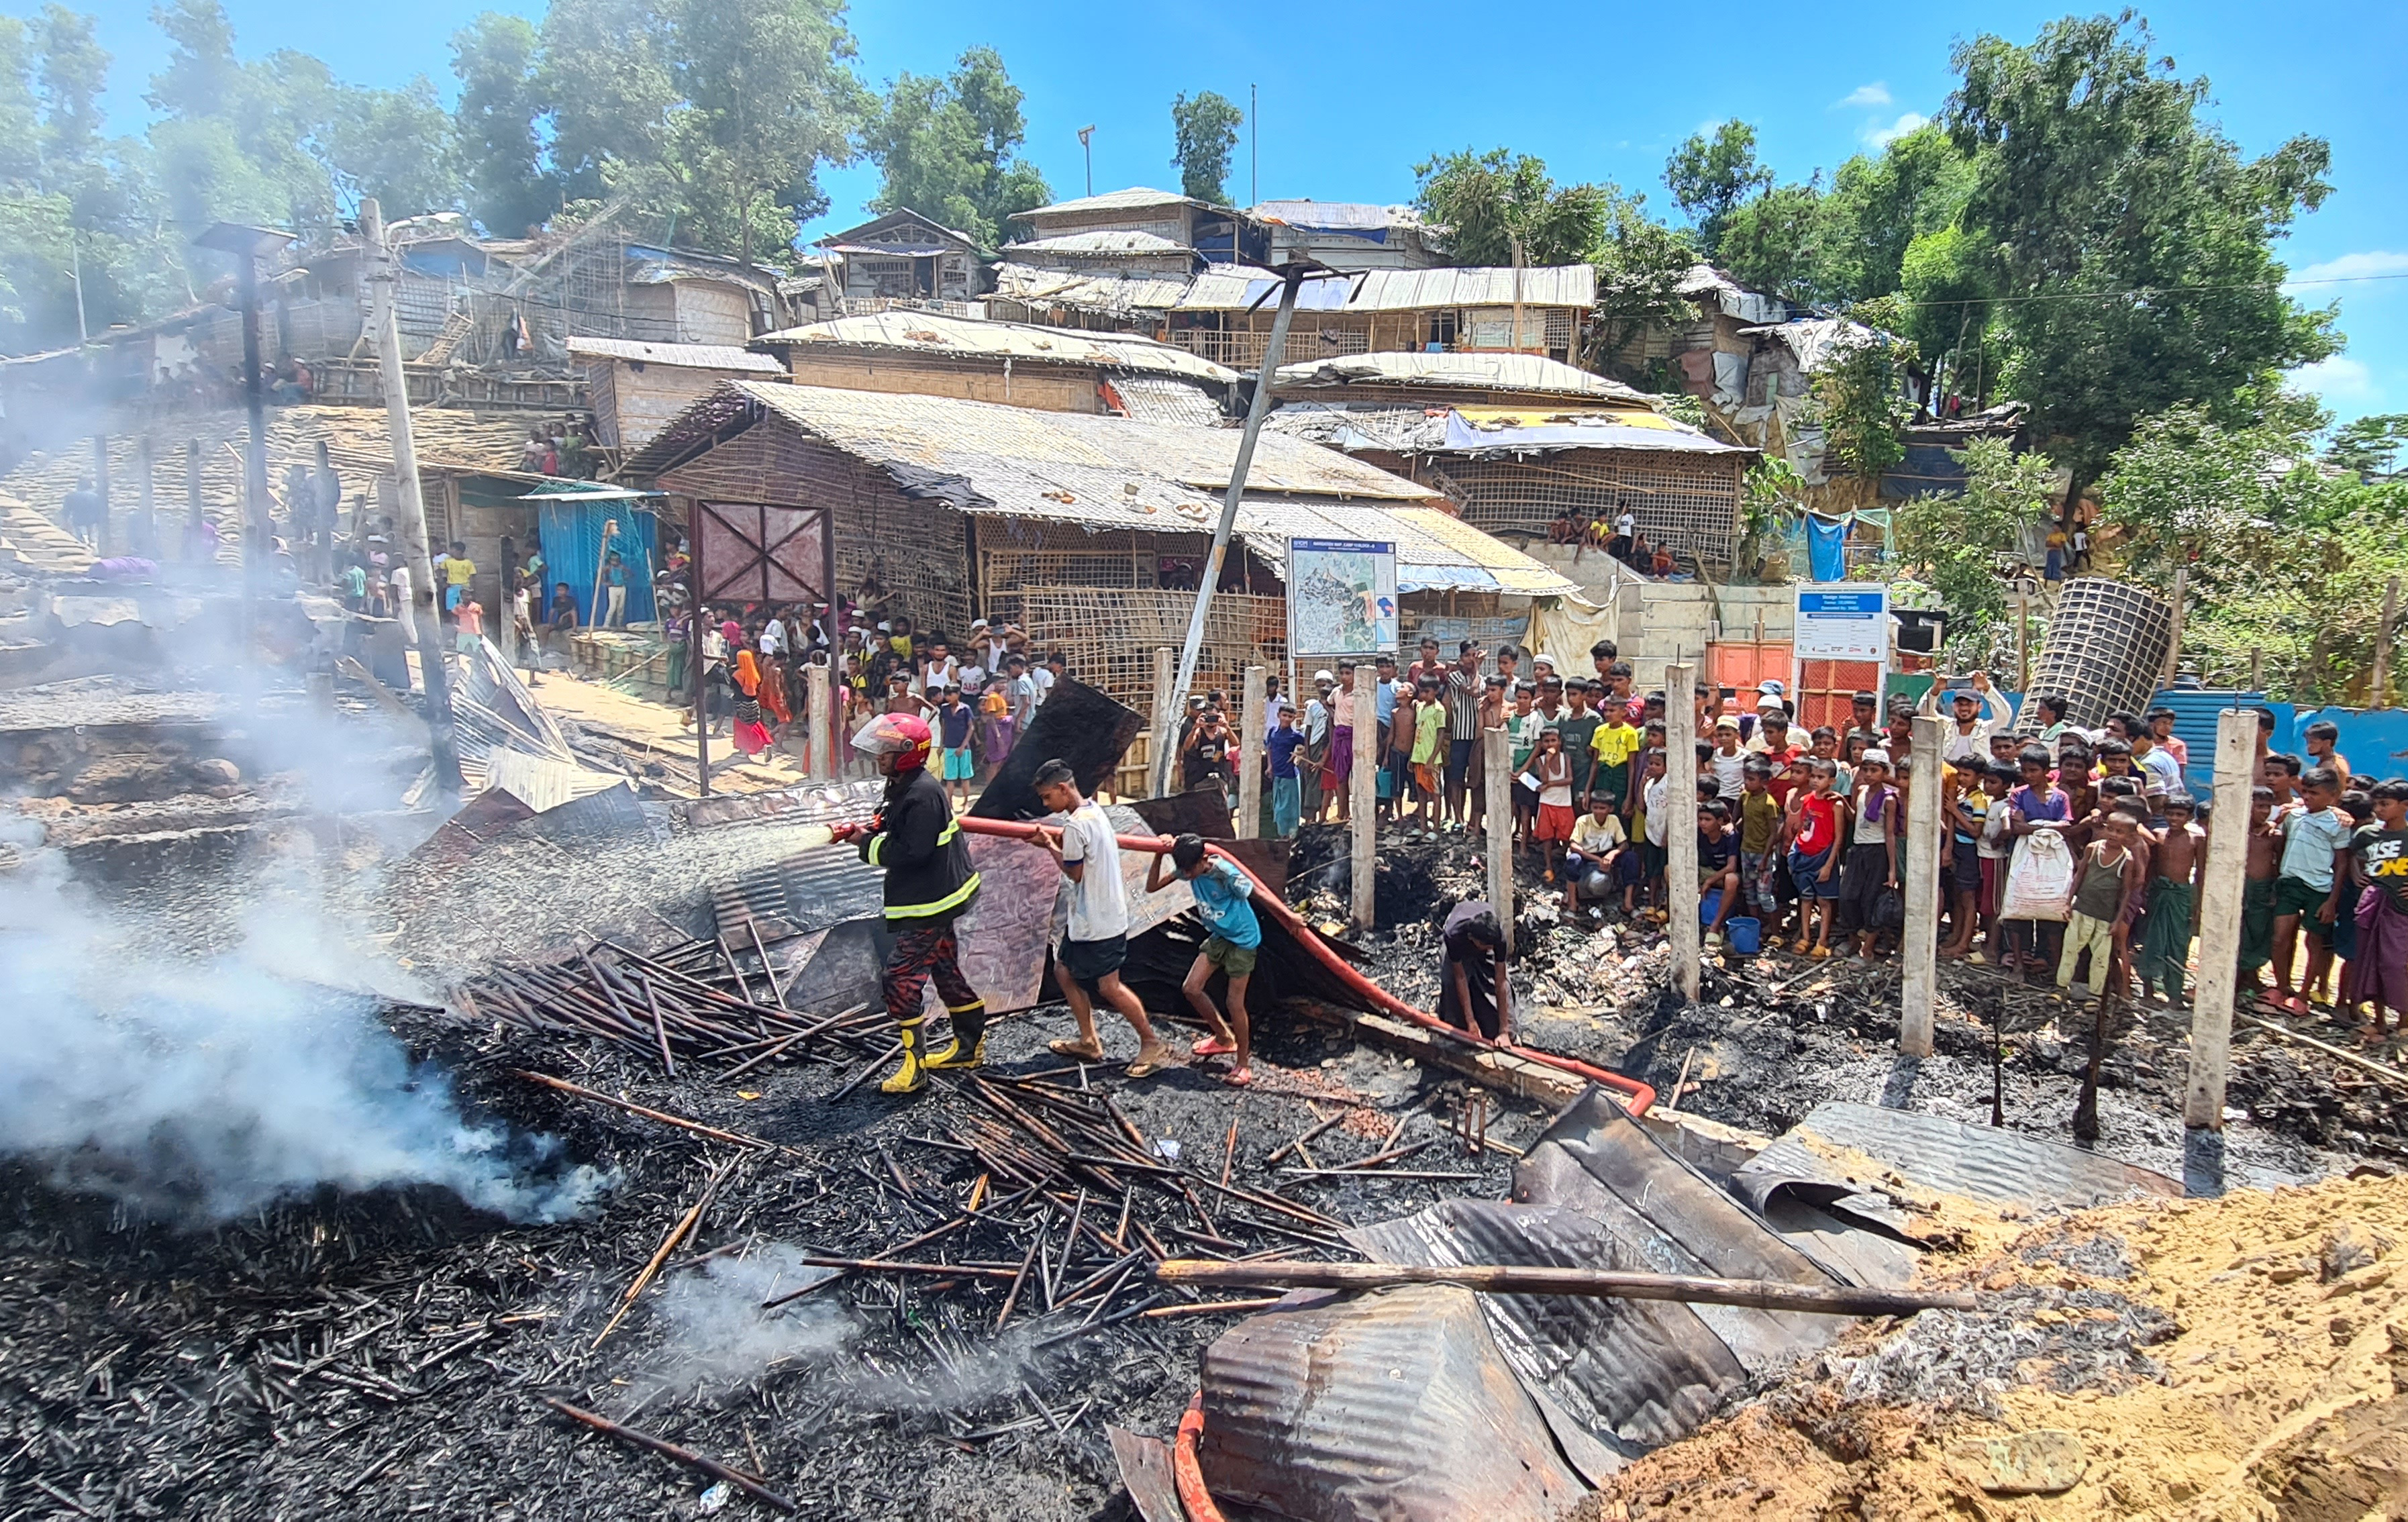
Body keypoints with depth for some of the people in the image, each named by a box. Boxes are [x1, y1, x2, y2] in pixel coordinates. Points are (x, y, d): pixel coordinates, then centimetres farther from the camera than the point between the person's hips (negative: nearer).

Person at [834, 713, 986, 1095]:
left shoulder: (923, 794, -24)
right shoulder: (900, 787, 9)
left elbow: (912, 851, -28)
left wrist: (868, 843, -17)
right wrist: (872, 830, 0)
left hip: (930, 904, -11)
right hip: (937, 895, 11)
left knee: (900, 978, -9)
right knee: (945, 969, 20)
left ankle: (913, 1067, -2)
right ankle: (970, 1046, 33)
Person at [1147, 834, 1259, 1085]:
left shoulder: (1226, 872, -29)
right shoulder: (1188, 868, -10)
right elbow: (1152, 887, -6)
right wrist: (1160, 856, -20)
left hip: (1242, 939, -7)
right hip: (1218, 936, 7)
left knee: (1235, 1002, -5)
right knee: (1191, 988, 1)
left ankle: (1244, 1064, 13)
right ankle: (1223, 1037, 24)